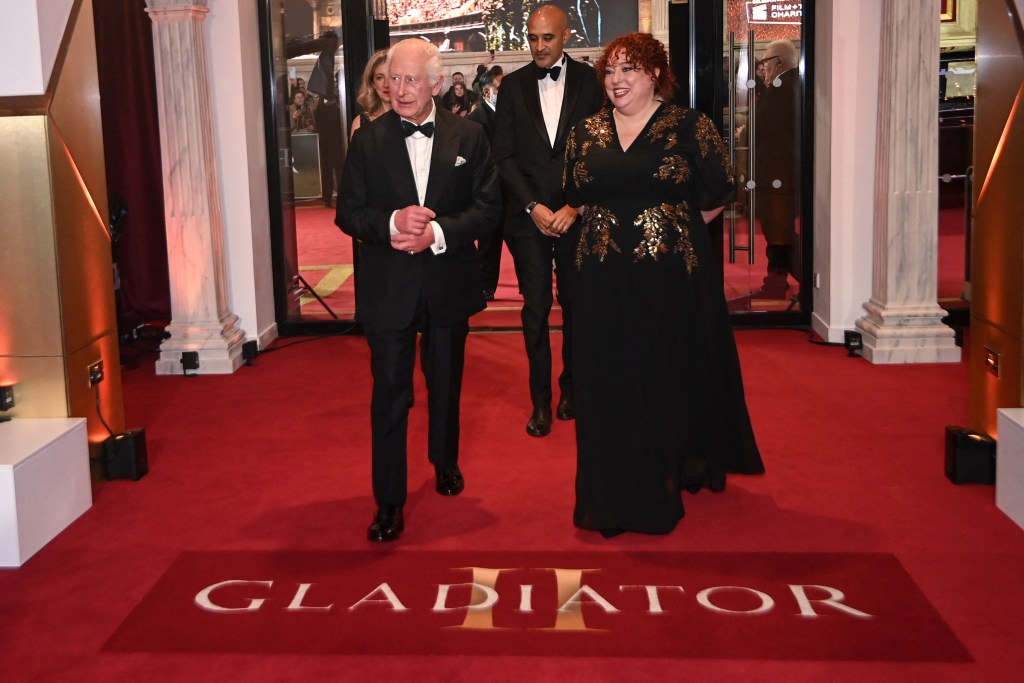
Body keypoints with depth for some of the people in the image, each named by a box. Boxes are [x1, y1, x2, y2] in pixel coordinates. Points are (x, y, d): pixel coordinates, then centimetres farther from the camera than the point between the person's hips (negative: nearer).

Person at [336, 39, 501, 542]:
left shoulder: (468, 137, -3)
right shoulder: (368, 141, -4)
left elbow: (488, 205, -5)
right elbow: (348, 214, -4)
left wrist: (438, 233, -19)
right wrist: (392, 223, -23)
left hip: (449, 283, 2)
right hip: (388, 288, -1)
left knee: (445, 383, 19)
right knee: (389, 394, 0)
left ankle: (445, 462, 43)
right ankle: (389, 501, 9)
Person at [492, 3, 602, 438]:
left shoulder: (589, 82, 1)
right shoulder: (512, 86, 5)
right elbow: (504, 155, 2)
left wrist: (575, 207, -11)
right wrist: (533, 206, -9)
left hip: (577, 214, 0)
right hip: (528, 215, 1)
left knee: (576, 304, 8)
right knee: (536, 308, 1)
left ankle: (571, 387, 24)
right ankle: (541, 400, 10)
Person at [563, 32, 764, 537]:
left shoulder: (689, 127, -2)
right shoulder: (586, 134, 9)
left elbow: (719, 191, -1)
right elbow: (573, 196, 18)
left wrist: (675, 224, 1)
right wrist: (611, 221, 9)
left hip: (673, 275, -3)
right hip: (607, 281, 3)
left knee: (675, 375, 8)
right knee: (610, 382, 4)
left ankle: (685, 470, 27)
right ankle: (620, 491, 15)